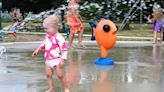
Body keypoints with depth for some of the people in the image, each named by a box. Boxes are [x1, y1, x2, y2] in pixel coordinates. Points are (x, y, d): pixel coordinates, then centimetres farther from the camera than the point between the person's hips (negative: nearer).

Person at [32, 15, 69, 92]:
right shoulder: (47, 36, 4)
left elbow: (64, 49, -22)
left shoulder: (59, 38, -21)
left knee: (60, 76, 0)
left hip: (57, 60, -7)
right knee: (48, 75, 10)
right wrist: (37, 50, 15)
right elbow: (44, 44, 22)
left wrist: (62, 60, -26)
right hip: (48, 60, 7)